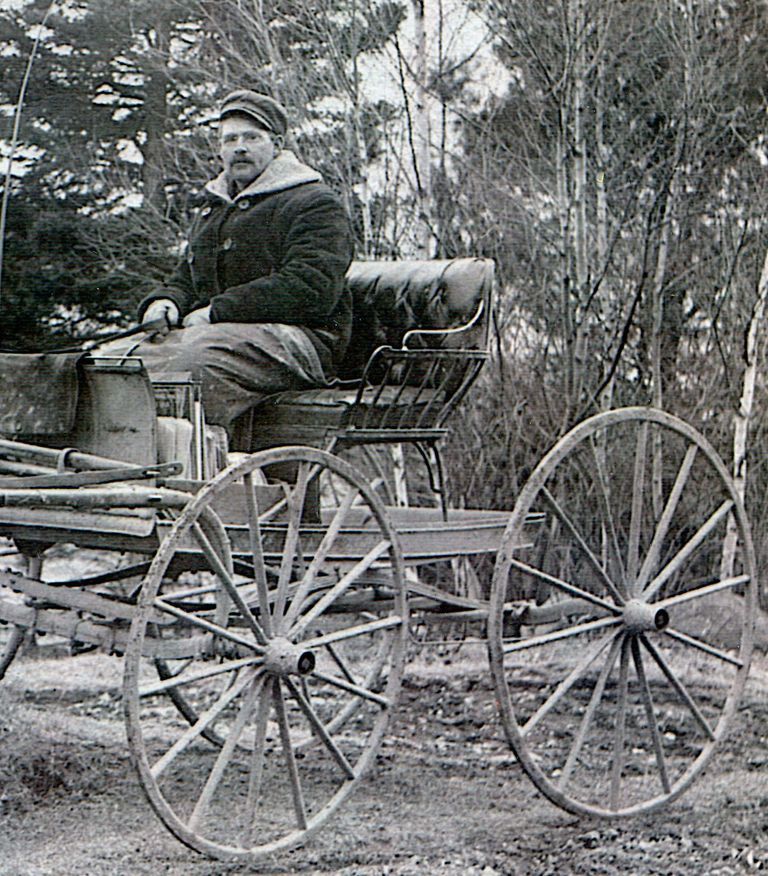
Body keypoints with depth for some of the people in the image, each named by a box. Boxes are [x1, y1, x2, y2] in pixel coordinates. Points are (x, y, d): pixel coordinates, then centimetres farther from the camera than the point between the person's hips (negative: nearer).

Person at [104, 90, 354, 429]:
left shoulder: (315, 204, 2)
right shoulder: (211, 212, 30)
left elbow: (312, 288, -13)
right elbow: (185, 280, 36)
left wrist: (217, 311, -16)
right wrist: (165, 301, 7)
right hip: (215, 332, 7)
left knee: (198, 355, -40)